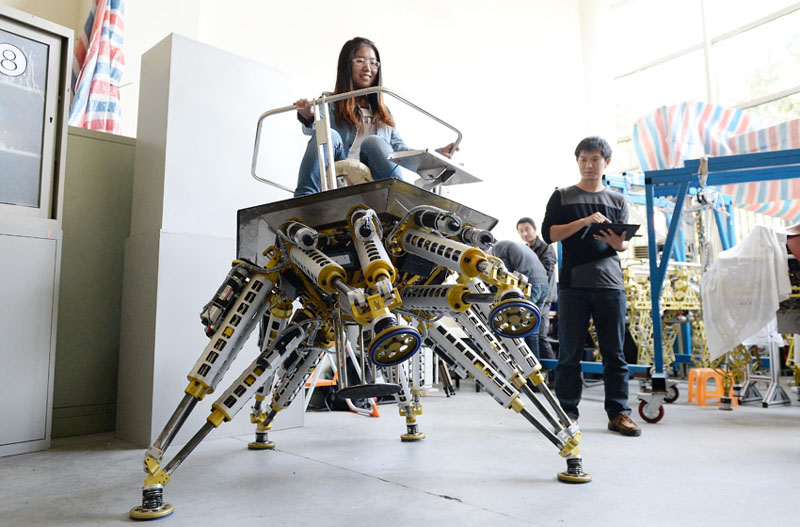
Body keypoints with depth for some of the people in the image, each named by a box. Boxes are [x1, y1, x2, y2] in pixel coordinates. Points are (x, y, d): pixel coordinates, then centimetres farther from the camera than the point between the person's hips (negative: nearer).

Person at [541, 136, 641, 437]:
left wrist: (618, 243, -14)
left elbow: (625, 243, 10)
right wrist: (584, 222, -12)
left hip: (610, 282, 2)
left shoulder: (617, 201, 17)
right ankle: (567, 413, 10)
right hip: (573, 284, -2)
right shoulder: (562, 197, 11)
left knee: (614, 353, 3)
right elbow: (549, 234, 0)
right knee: (569, 353, 1)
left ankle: (618, 413, 13)